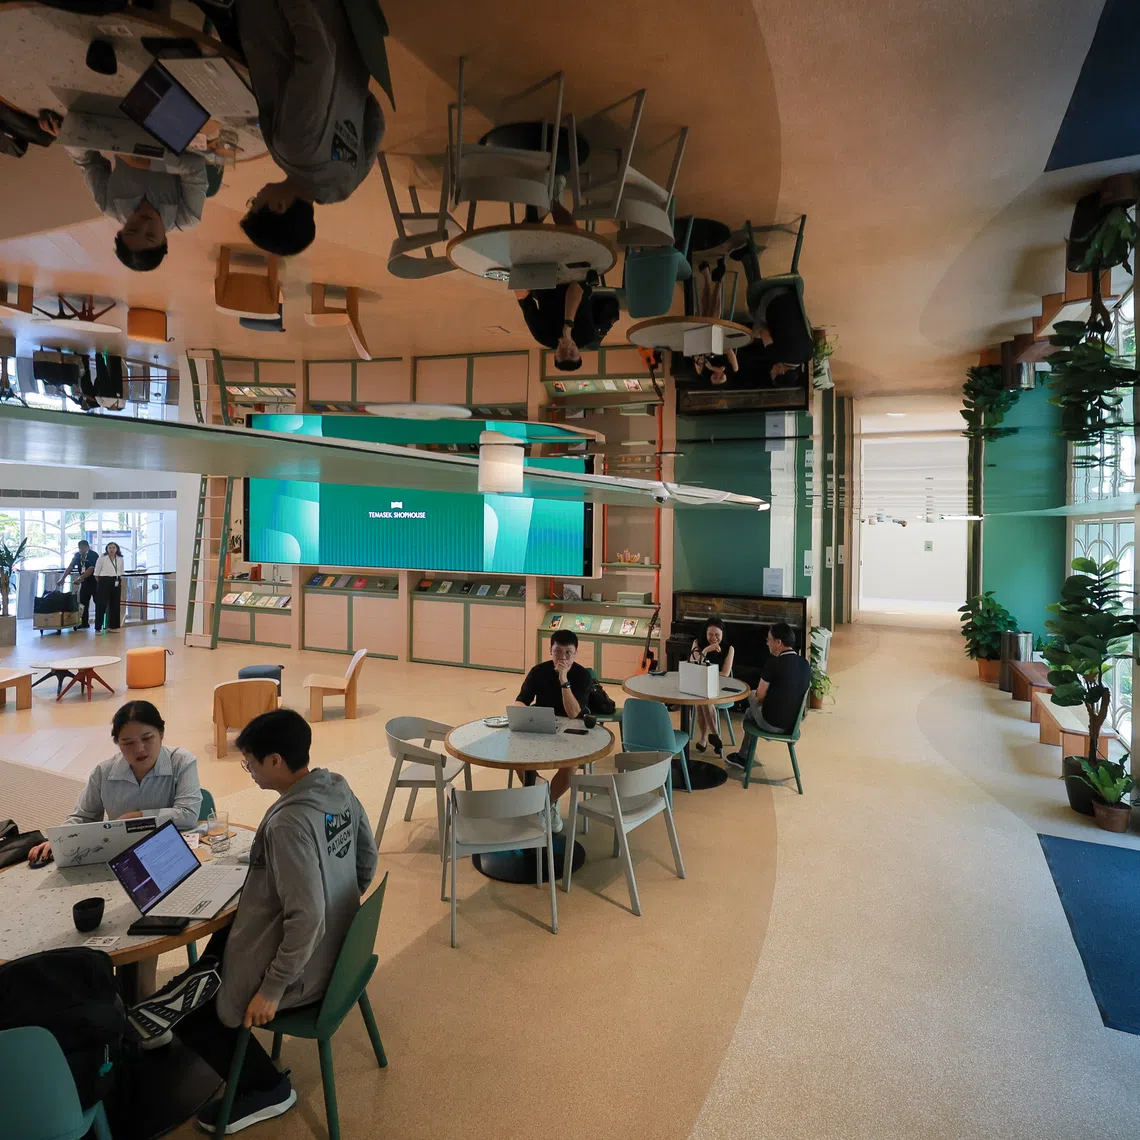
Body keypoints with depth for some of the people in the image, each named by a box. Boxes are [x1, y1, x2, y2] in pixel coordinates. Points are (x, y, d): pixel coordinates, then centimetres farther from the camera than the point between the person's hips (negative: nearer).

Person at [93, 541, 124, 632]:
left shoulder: (120, 559, 8)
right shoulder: (102, 558, -4)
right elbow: (96, 573, 0)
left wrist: (121, 583, 12)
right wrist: (100, 582, -1)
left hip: (116, 582, 4)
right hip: (104, 581, -4)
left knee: (115, 604, 6)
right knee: (101, 604, -5)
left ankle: (113, 626, 16)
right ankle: (98, 627, -3)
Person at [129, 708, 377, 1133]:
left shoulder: (288, 823, -32)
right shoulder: (339, 789, -6)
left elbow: (306, 919, -30)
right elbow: (367, 861, 7)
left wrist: (272, 989, -18)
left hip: (301, 966, -9)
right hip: (335, 947, 9)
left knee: (157, 1014, 11)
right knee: (216, 942, 28)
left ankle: (266, 1088, 21)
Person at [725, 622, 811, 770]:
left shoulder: (773, 663, -20)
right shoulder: (805, 664, 1)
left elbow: (760, 696, -11)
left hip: (772, 724, -6)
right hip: (794, 723, 6)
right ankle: (743, 757, 38)